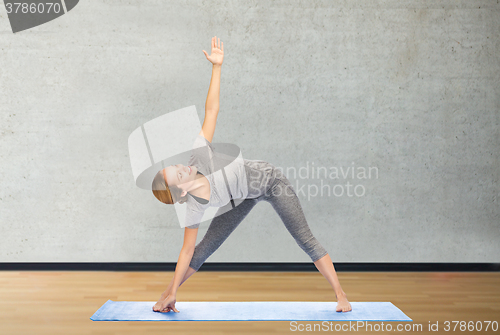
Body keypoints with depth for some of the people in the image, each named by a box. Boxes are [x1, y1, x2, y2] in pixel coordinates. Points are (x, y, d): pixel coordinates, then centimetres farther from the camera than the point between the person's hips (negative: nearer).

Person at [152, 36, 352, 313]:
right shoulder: (194, 207, -24)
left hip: (269, 179, -1)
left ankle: (341, 295, 6)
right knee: (206, 246, -2)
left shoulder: (199, 155, -30)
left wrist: (217, 66, -30)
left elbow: (211, 110, -27)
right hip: (244, 196, 1)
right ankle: (167, 294, 17)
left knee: (305, 240, -3)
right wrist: (171, 292, -14)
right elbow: (187, 251, -15)